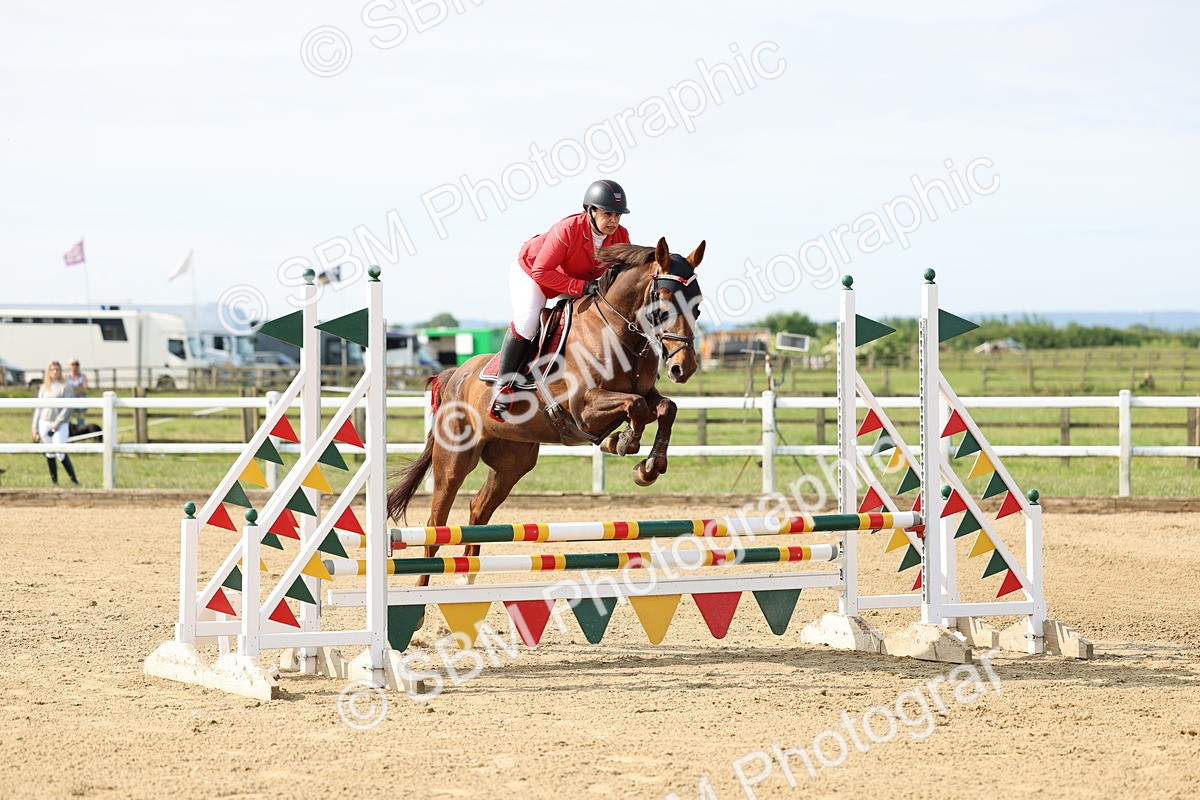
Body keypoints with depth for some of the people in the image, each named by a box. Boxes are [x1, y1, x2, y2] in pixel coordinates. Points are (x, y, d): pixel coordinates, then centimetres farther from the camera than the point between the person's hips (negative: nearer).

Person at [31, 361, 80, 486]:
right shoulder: (43, 387, 12)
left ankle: (73, 479, -7)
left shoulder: (65, 386, -1)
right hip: (44, 423, 4)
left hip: (60, 424, -4)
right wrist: (35, 427, 11)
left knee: (60, 453, -14)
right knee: (50, 453, 6)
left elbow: (68, 407, -7)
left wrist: (57, 423, -13)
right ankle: (54, 480, 14)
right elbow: (38, 408, 16)